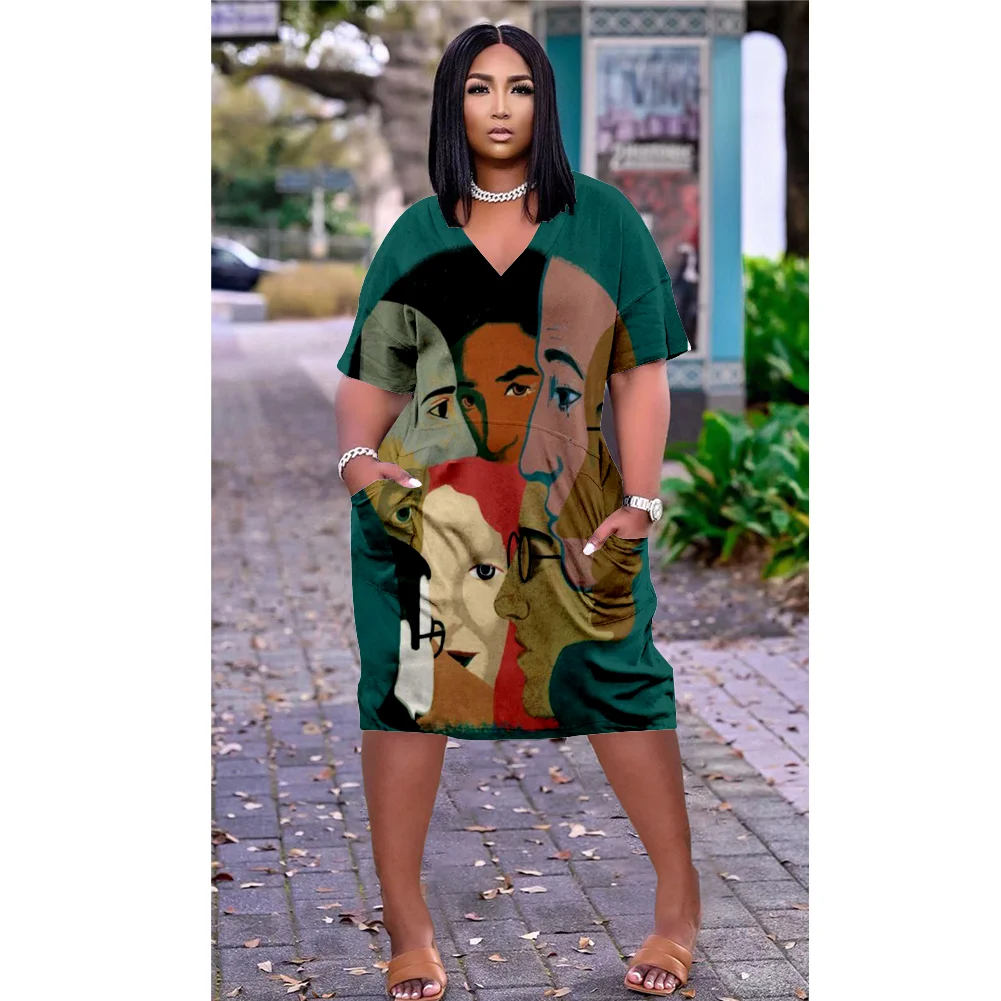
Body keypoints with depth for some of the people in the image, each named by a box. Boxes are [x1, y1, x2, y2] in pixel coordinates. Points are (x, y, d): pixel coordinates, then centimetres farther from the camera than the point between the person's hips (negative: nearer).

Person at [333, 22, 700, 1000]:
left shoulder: (602, 219, 7)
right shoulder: (417, 235, 11)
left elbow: (641, 372, 5)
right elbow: (367, 379, 10)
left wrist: (639, 500, -4)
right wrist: (358, 454, -10)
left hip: (571, 511, -1)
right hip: (428, 507, 1)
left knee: (618, 683, -1)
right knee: (408, 691, 0)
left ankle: (679, 903, 19)